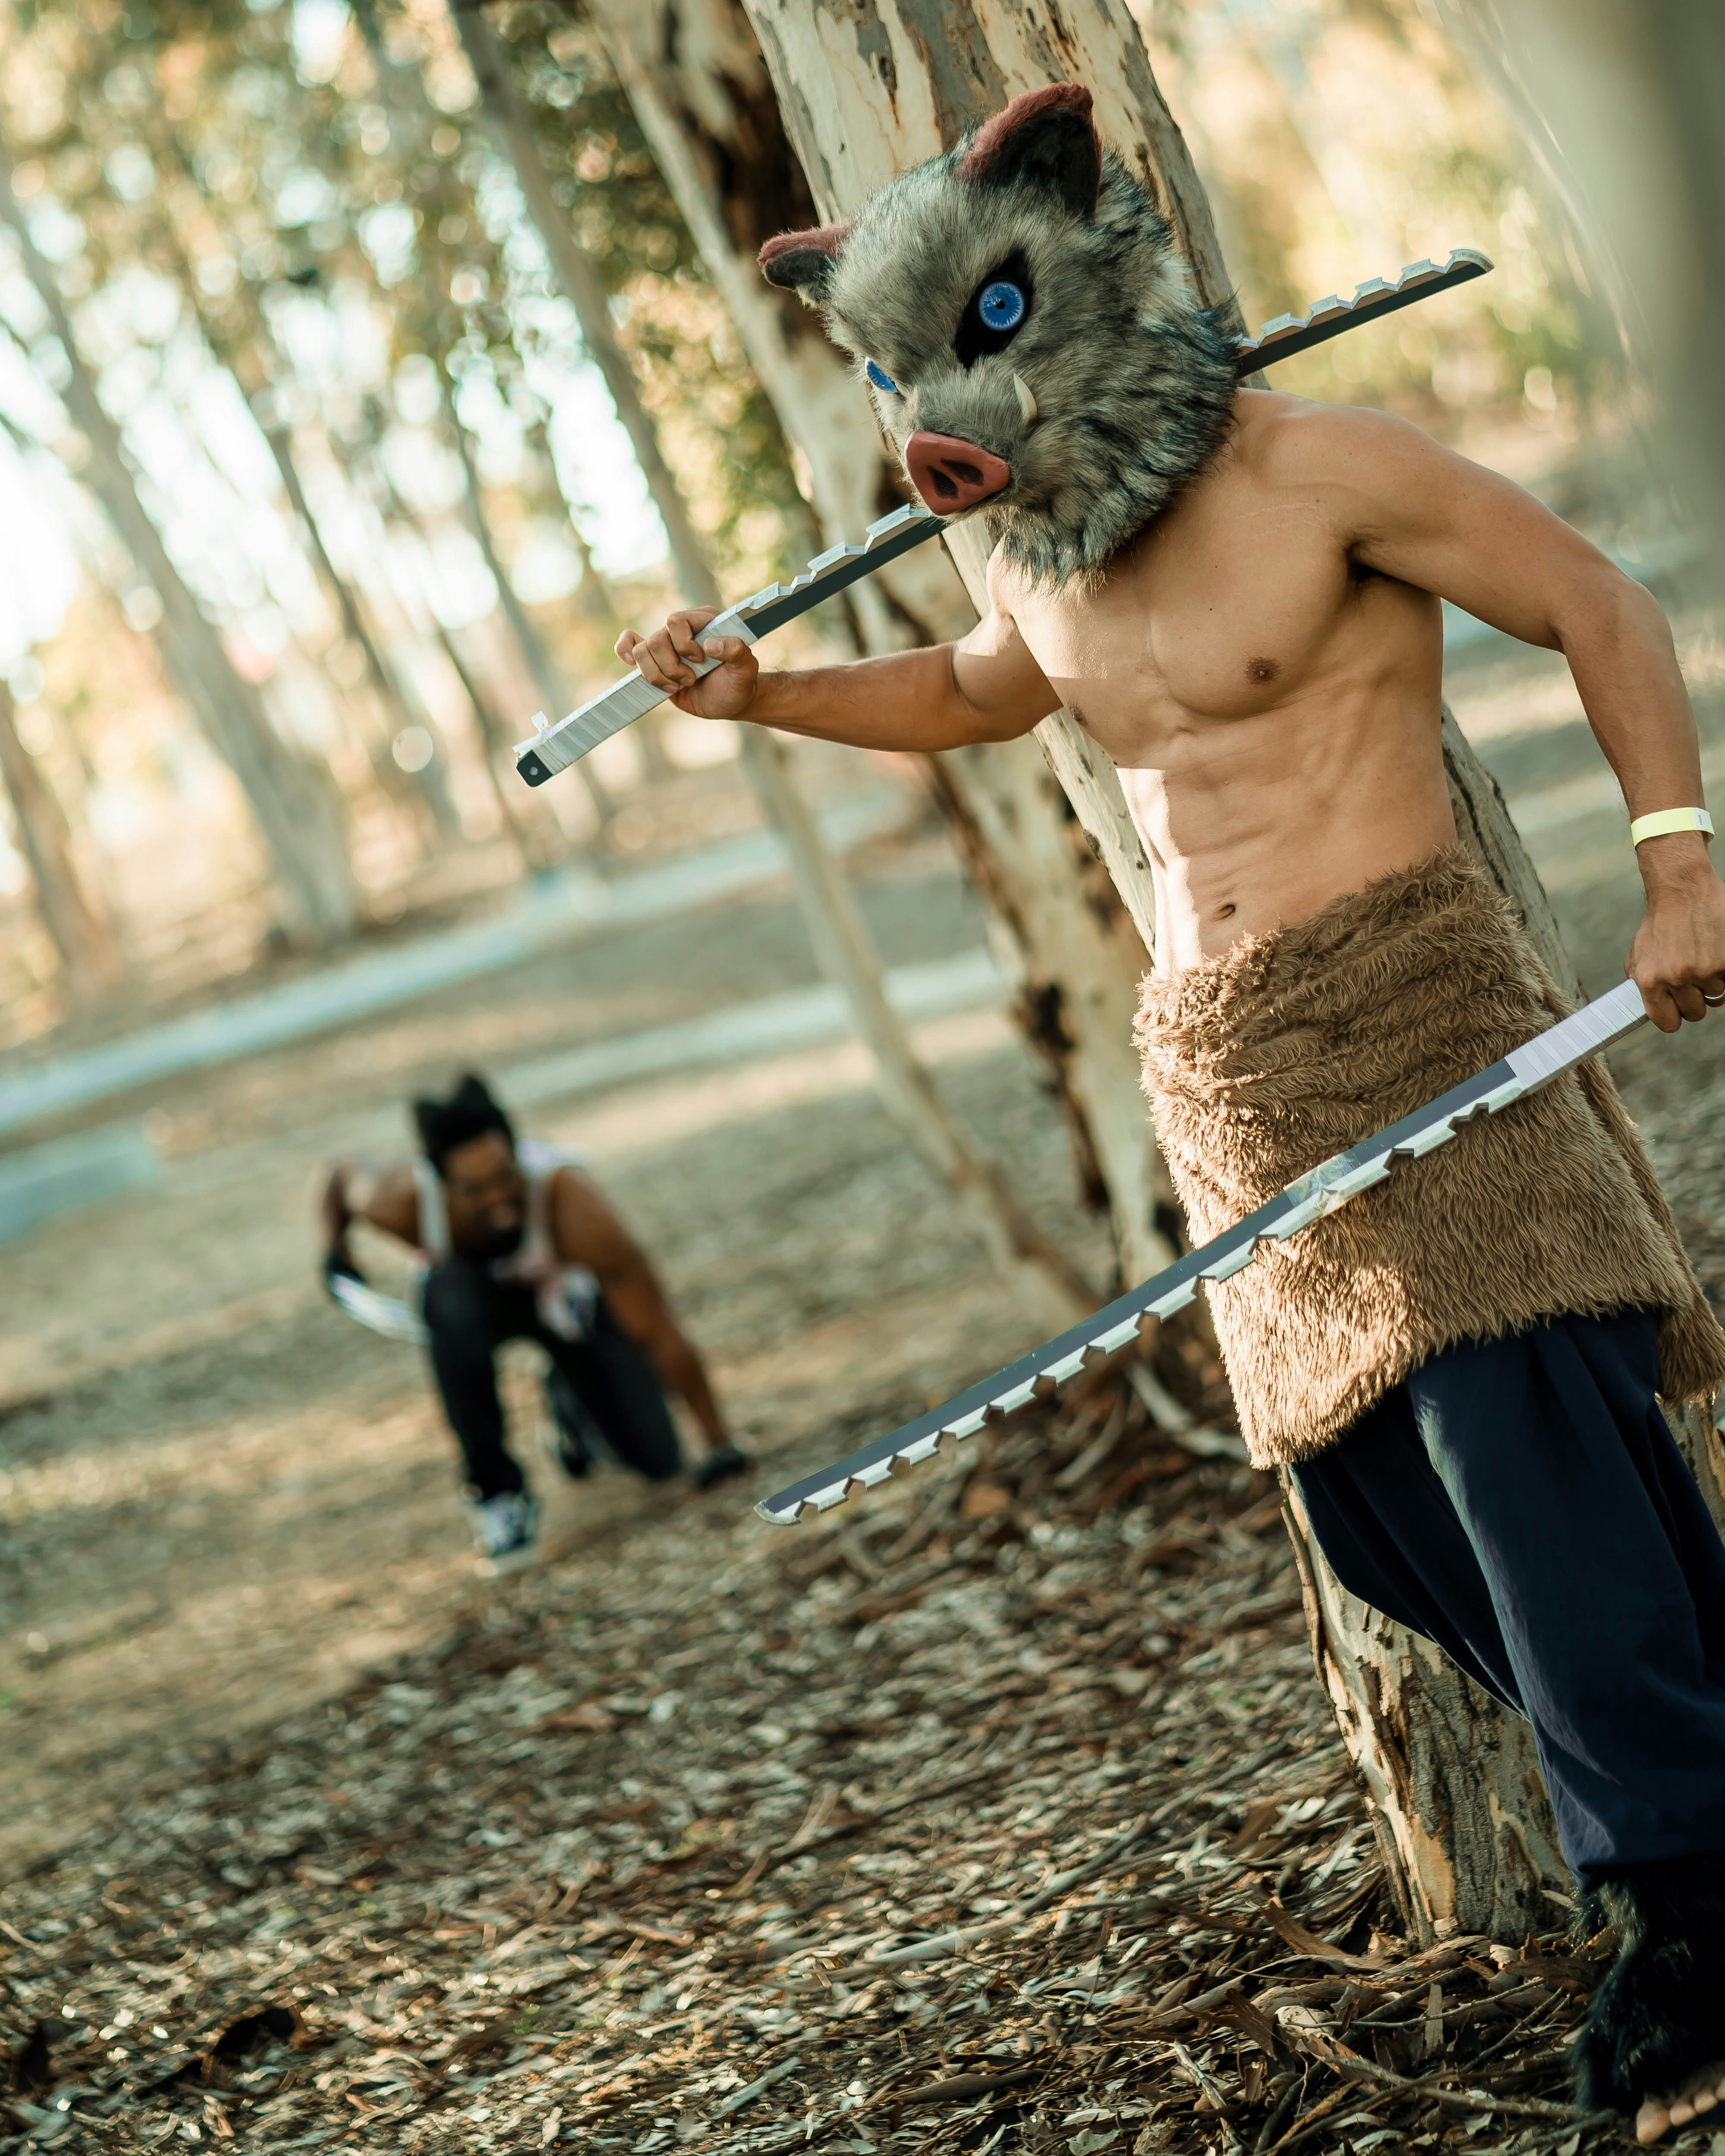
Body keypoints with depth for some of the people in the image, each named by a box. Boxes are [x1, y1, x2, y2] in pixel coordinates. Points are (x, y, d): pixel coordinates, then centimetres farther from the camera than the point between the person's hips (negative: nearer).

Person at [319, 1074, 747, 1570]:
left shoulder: (573, 1206, -42)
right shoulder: (405, 1202, -35)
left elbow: (659, 1336, -34)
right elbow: (344, 1177, -6)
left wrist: (721, 1446, -30)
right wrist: (335, 1246, -23)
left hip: (566, 1294, 0)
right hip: (478, 1292, 0)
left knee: (658, 1462, -9)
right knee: (451, 1300, -40)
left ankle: (569, 1391, 26)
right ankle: (494, 1488, -22)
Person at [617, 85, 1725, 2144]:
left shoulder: (1315, 470, -9)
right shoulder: (1045, 564, 12)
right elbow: (967, 693, 35)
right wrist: (760, 693, 19)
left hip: (1405, 1001, -7)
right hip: (1221, 1065, 7)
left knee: (1512, 1419, -16)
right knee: (1371, 1484, 3)